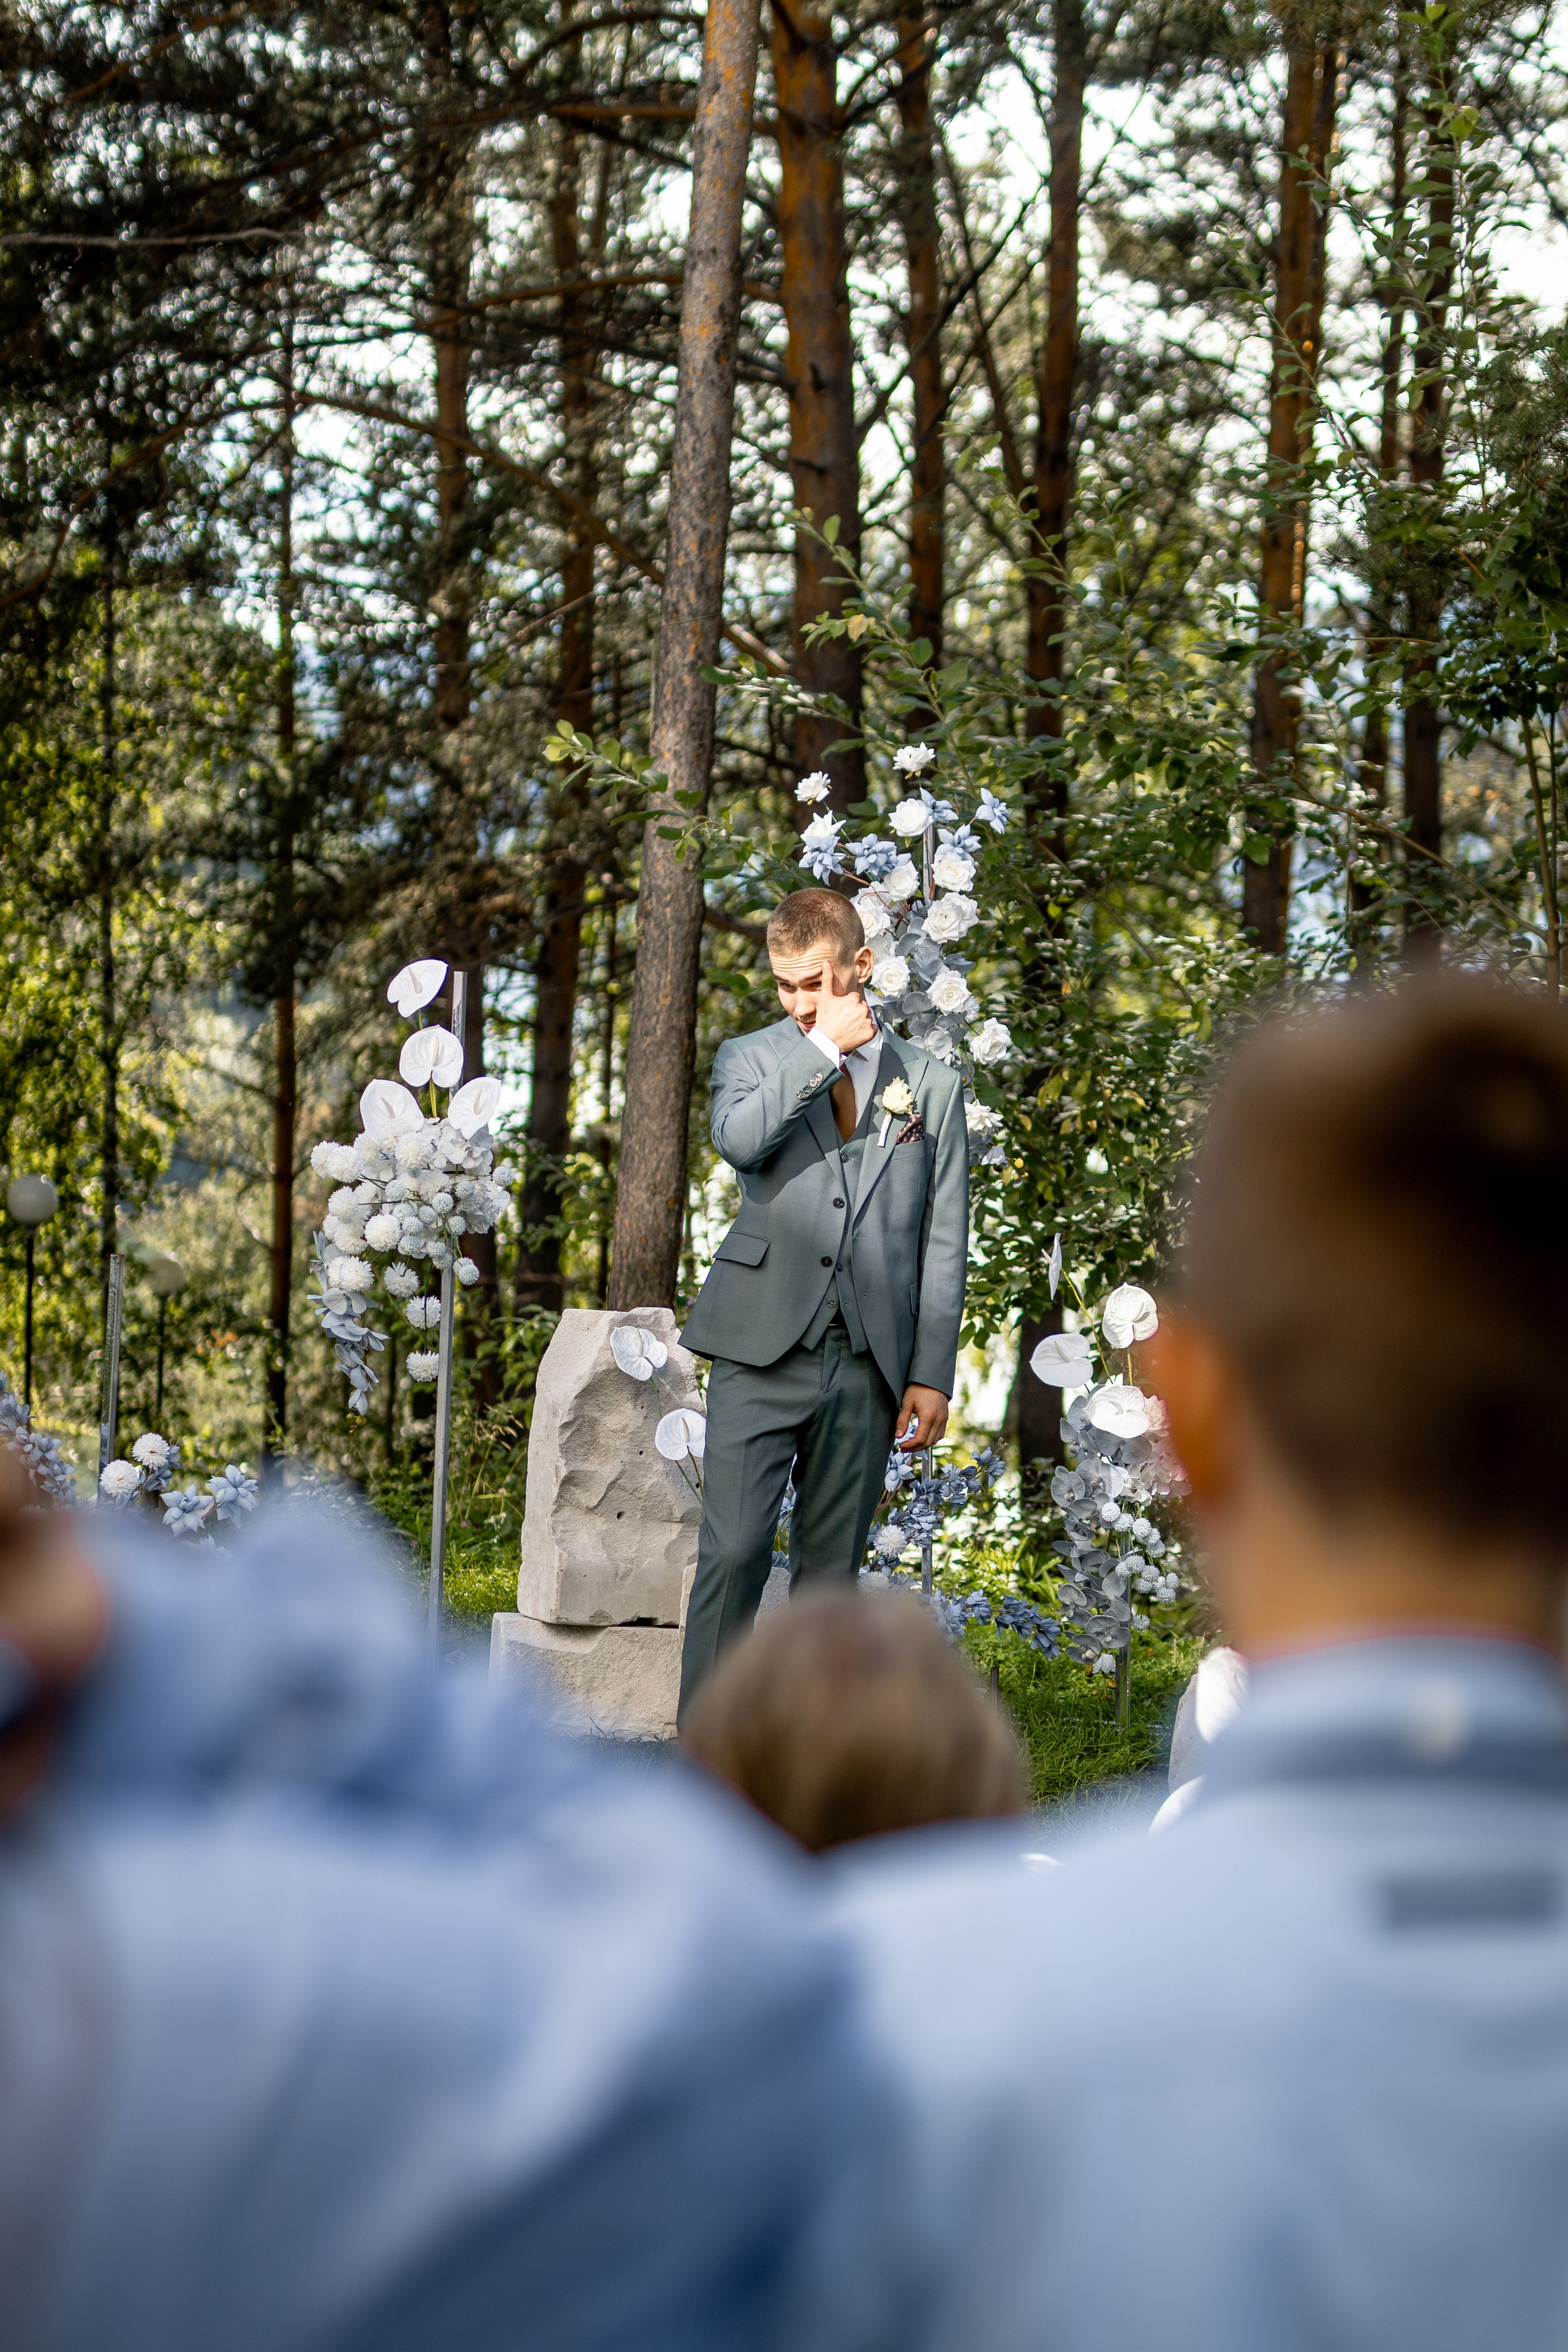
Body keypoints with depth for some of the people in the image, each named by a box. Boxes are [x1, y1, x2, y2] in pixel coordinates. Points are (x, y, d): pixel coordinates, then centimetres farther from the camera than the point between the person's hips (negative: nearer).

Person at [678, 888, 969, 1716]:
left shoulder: (930, 1084, 11)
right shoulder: (752, 1059, 10)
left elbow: (944, 1241, 8)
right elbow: (738, 1139, -15)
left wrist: (932, 1374, 1)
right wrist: (826, 1047, -11)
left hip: (867, 1367, 2)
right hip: (763, 1352, -1)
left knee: (832, 1569, 5)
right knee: (733, 1553, -11)